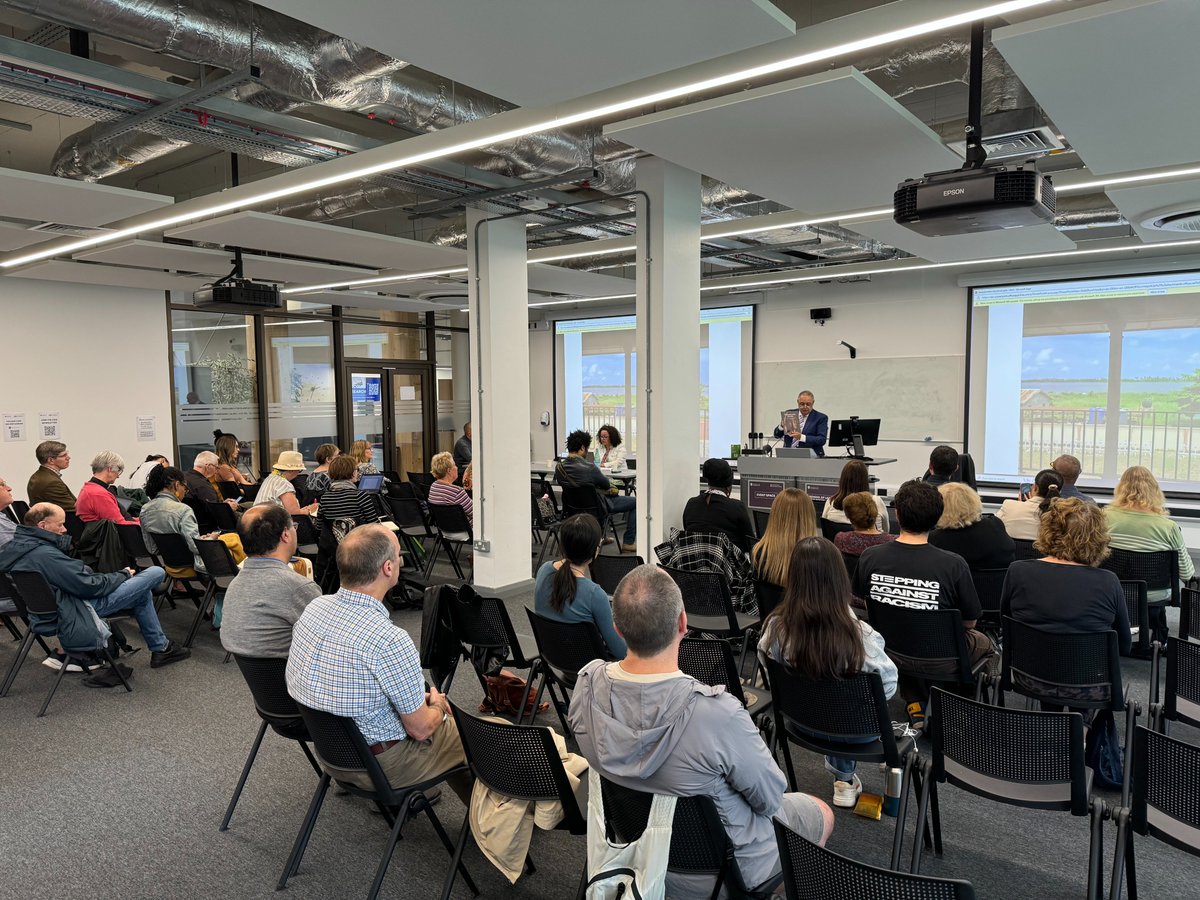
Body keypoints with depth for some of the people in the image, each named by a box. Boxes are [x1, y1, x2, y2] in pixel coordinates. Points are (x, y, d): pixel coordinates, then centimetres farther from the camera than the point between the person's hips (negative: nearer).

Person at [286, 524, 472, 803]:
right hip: (381, 766, -7)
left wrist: (421, 697, 11)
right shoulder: (390, 641, -33)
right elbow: (421, 729, -22)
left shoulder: (313, 608, -10)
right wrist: (437, 705, 2)